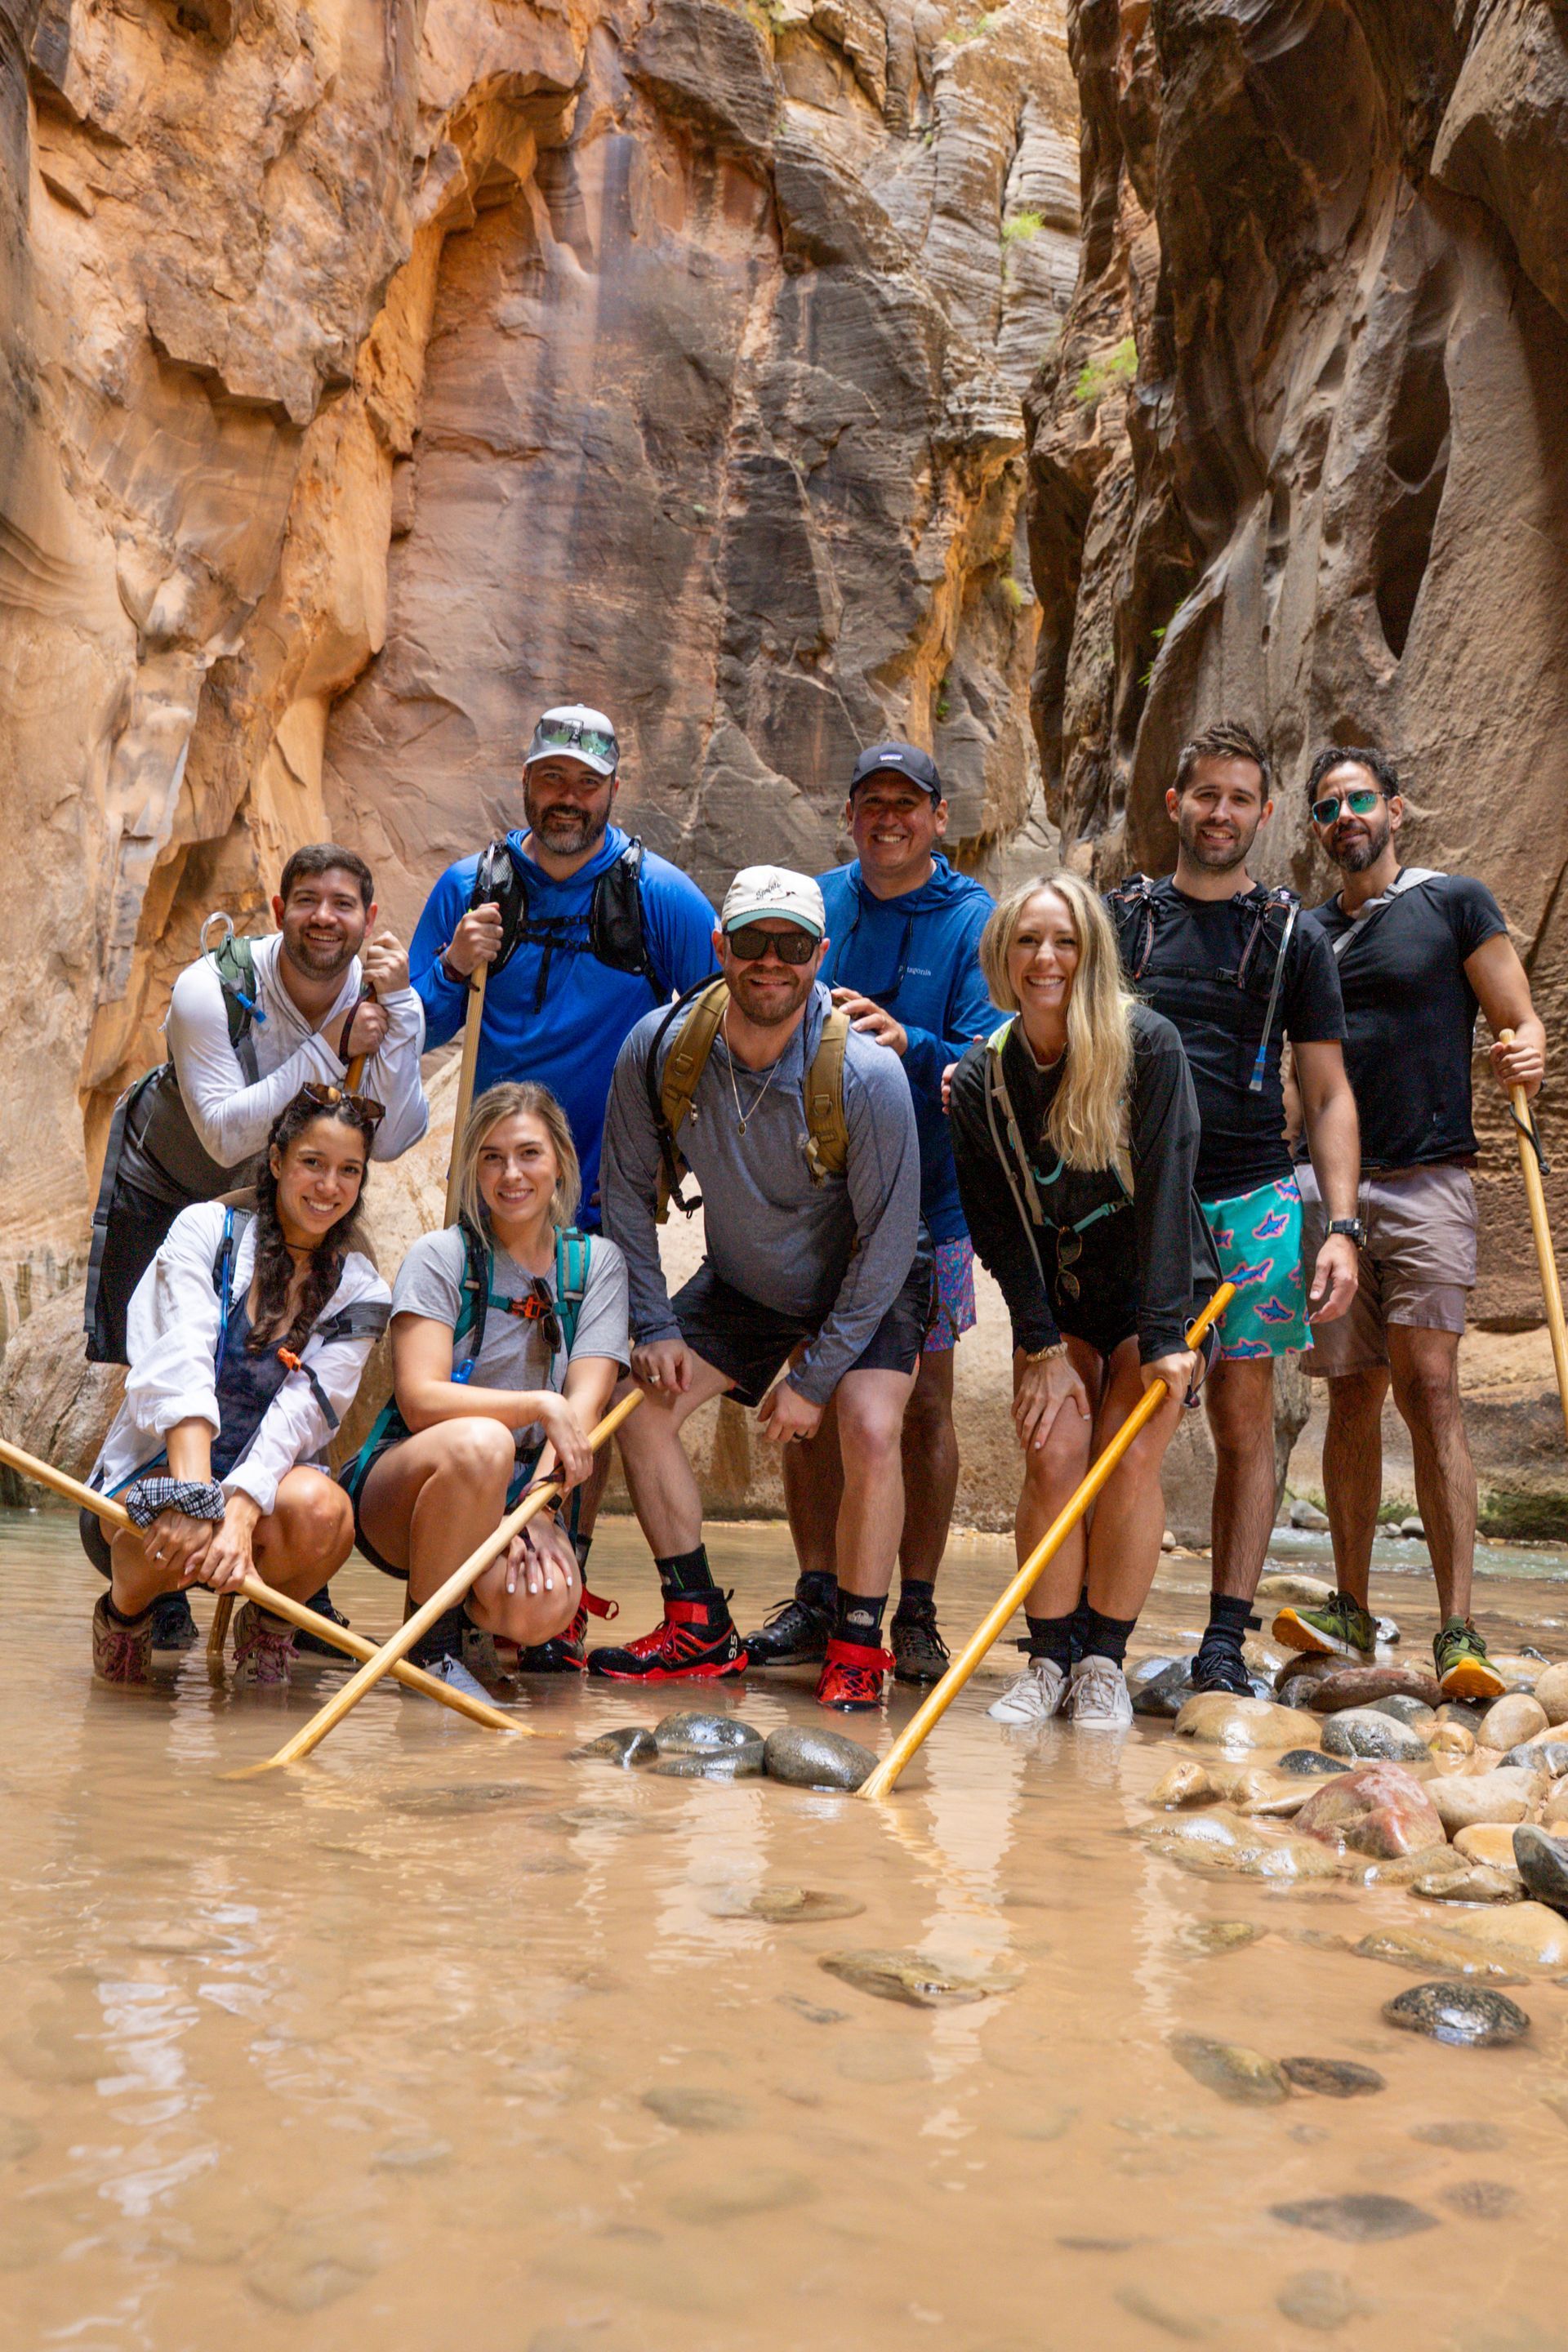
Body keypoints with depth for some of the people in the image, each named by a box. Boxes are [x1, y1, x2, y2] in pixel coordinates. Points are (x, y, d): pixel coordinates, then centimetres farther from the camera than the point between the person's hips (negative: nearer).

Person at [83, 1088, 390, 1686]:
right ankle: (125, 1610, 2)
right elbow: (184, 1365, -20)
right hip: (154, 1469, -2)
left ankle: (268, 1622, 1)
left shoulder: (359, 1294, 2)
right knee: (172, 1535, -37)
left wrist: (239, 1512, -33)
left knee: (321, 1509, -33)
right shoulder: (207, 1229, -4)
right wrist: (195, 1496, -37)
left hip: (267, 1480, 2)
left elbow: (300, 1414, -13)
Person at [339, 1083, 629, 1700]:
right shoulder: (441, 1255, -5)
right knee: (481, 1442, -38)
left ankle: (471, 1615, 9)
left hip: (522, 1491, 3)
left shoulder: (597, 1263, 4)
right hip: (401, 1491, -2)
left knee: (541, 1609, -31)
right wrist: (539, 1405, -28)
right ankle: (431, 1644, -14)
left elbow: (583, 1405, -7)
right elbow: (420, 1400, -16)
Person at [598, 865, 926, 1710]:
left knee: (869, 1435, -25)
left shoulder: (867, 1075, -30)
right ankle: (701, 1632, 4)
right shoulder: (660, 1048, -19)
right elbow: (628, 1194, -5)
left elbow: (888, 1239, -23)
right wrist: (654, 1325, -10)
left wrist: (813, 1376, -21)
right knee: (642, 1403, -9)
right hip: (740, 1283, 4)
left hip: (867, 1290, -4)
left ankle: (857, 1649, -5)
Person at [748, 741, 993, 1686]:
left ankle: (917, 1613, 14)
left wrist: (909, 1045, -32)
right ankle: (817, 1601, 18)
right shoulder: (813, 905, 7)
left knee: (924, 1401, 4)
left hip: (927, 1197, -3)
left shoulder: (975, 921, -5)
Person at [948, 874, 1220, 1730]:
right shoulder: (979, 1079, -6)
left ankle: (1105, 1661, 3)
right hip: (1054, 1298, 2)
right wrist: (1042, 1348, -12)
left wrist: (1163, 1333, -20)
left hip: (1155, 1286, -2)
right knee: (1053, 1453, -13)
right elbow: (999, 1228, -5)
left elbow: (1164, 1192, -18)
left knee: (1129, 1460, -12)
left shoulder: (1147, 1045, -15)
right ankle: (1047, 1660, 1)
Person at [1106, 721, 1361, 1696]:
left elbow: (1329, 1095, 8)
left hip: (1251, 1197, 0)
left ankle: (1226, 1638, 7)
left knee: (1244, 1419, 0)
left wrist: (1342, 1227, -3)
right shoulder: (1120, 919, 11)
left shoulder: (1294, 937, 10)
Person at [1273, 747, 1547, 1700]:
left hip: (1426, 1181, -4)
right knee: (1353, 1394, 6)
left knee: (1428, 1386, -12)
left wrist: (1526, 1056, -20)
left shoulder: (1456, 903, 5)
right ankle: (1351, 1609, 14)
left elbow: (1524, 1023, 2)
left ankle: (1459, 1630, -12)